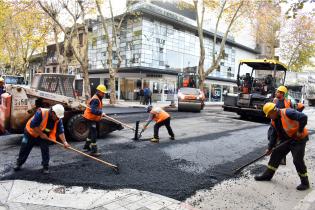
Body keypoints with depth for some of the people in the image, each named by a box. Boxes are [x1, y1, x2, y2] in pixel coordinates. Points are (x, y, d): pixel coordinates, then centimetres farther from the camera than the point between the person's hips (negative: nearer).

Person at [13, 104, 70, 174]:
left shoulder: (58, 119, -18)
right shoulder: (41, 113, -33)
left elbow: (60, 131, -19)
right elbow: (32, 125, -28)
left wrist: (64, 142, -30)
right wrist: (41, 133, -25)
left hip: (44, 135, 2)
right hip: (31, 132, -2)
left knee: (45, 150, -8)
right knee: (25, 148, 9)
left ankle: (45, 167, 7)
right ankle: (19, 163, 31)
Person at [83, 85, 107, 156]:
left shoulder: (98, 99, 11)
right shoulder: (95, 99, -23)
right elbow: (93, 110, -35)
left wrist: (101, 113, 9)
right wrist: (101, 113, -41)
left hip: (93, 118, 11)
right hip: (90, 118, -11)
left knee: (92, 132, 24)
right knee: (94, 134, -9)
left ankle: (86, 146, 42)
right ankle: (93, 151, -4)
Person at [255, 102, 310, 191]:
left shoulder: (287, 113, -23)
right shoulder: (274, 121, 3)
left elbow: (303, 117, -30)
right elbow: (274, 135, 6)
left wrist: (300, 131, -23)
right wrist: (270, 148, 3)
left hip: (298, 139, -8)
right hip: (286, 140, 8)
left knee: (298, 161, -6)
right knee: (275, 155, 7)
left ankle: (305, 183, 14)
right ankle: (267, 175, 19)